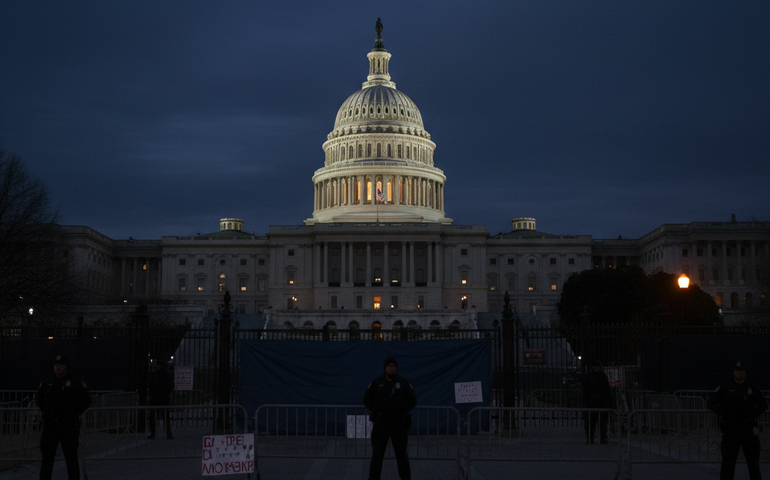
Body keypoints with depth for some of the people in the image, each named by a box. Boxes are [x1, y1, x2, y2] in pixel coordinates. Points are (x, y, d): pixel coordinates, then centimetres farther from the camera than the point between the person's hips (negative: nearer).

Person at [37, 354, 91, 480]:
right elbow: (39, 399, 24)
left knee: (71, 457, -3)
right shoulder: (47, 382, 8)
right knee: (47, 457, 7)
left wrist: (76, 413, 0)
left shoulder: (76, 382, -2)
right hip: (50, 426, 3)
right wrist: (43, 411, 13)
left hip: (69, 426, -3)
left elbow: (86, 400, 4)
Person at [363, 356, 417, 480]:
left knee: (401, 452, 3)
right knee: (377, 453, 1)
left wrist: (403, 411, 3)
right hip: (380, 423, 1)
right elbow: (367, 399, 13)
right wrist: (376, 411, 6)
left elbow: (413, 401, 7)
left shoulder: (404, 383, 1)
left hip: (399, 423, -1)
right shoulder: (377, 383, 3)